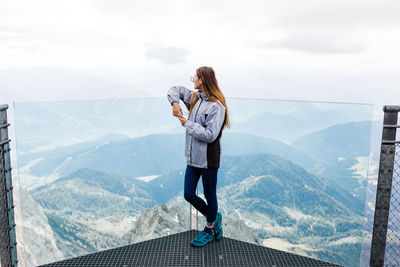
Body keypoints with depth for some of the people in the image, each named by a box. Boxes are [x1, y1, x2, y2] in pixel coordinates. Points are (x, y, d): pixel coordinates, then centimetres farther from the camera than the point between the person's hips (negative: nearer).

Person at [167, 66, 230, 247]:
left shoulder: (217, 106, -17)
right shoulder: (194, 98, 6)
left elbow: (210, 135, -23)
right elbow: (175, 89, 19)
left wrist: (187, 124, -16)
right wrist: (175, 102, -2)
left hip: (208, 159, -8)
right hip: (193, 157, 8)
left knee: (209, 196, 11)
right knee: (189, 195, 13)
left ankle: (209, 229, 33)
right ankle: (214, 217, 36)